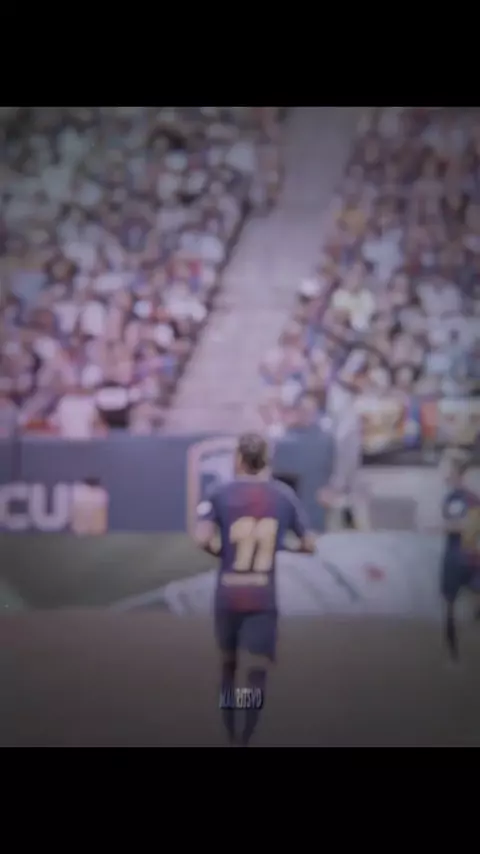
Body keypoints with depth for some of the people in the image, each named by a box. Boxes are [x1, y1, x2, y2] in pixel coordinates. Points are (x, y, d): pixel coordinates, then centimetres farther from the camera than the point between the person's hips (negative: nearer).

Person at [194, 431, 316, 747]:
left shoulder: (221, 494, -2)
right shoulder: (284, 495, 3)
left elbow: (203, 539, -17)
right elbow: (309, 545, 6)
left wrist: (220, 550, 3)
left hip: (228, 595, 1)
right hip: (264, 597, -1)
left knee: (228, 665, 18)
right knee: (258, 671, -3)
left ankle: (232, 737, 26)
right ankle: (244, 741, -16)